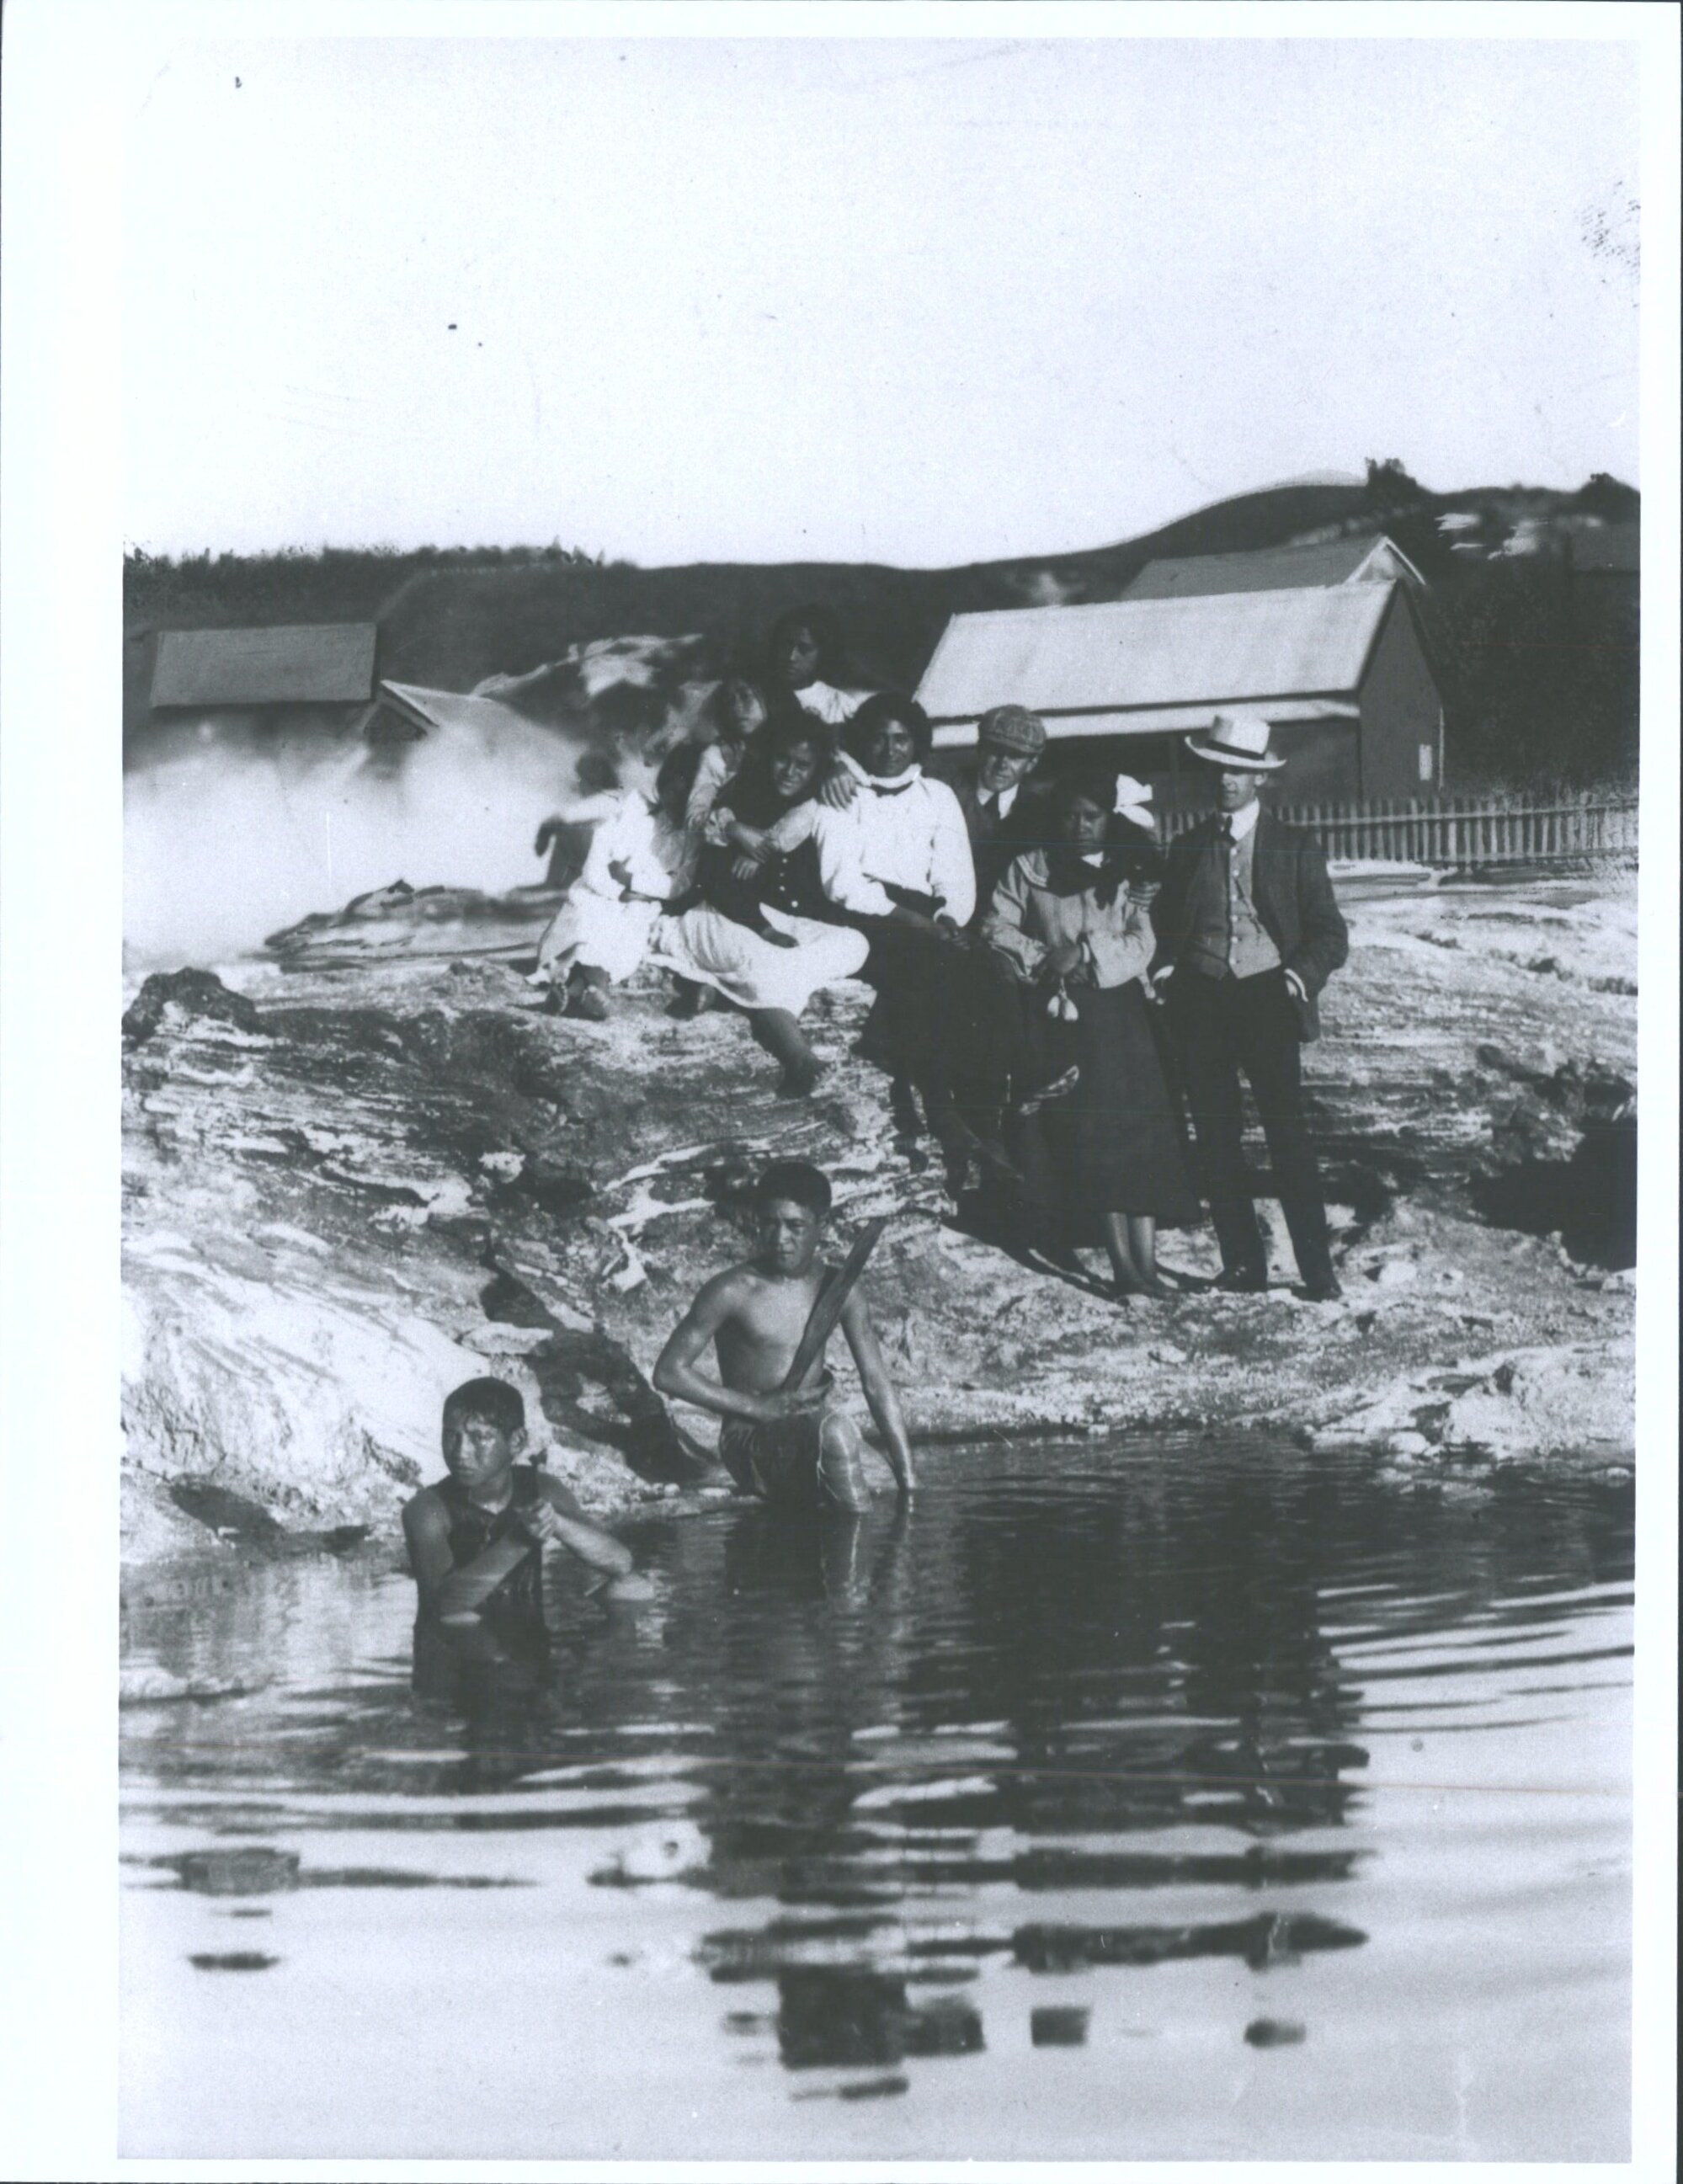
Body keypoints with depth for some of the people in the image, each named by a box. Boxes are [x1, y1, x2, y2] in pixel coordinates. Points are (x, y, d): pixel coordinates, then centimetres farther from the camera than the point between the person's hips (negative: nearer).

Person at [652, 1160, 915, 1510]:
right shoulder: (732, 1292, -8)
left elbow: (877, 1384, 5)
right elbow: (668, 1372, -7)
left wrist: (908, 1485, -1)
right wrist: (756, 1407, -13)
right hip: (748, 1441, -6)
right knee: (834, 1429, -32)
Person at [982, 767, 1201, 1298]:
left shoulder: (1131, 875, 7)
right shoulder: (1030, 869, 8)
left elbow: (1142, 944, -3)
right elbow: (996, 926, 3)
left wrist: (1086, 955, -14)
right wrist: (1041, 959, -9)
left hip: (1119, 1013, 0)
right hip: (1058, 1017, 0)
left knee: (1135, 1136, -6)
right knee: (1088, 1139, -4)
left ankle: (1145, 1264, -7)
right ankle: (1123, 1264, -3)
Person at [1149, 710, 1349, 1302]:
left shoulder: (1294, 848, 6)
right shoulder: (1187, 849, 14)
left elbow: (1329, 934, 5)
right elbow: (1166, 930, 20)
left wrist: (1303, 973, -14)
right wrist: (1163, 969, -1)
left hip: (1265, 995, -3)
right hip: (1200, 1003, 3)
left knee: (1287, 1136, -9)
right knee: (1216, 1140, 3)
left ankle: (1318, 1271, -6)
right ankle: (1241, 1265, 10)